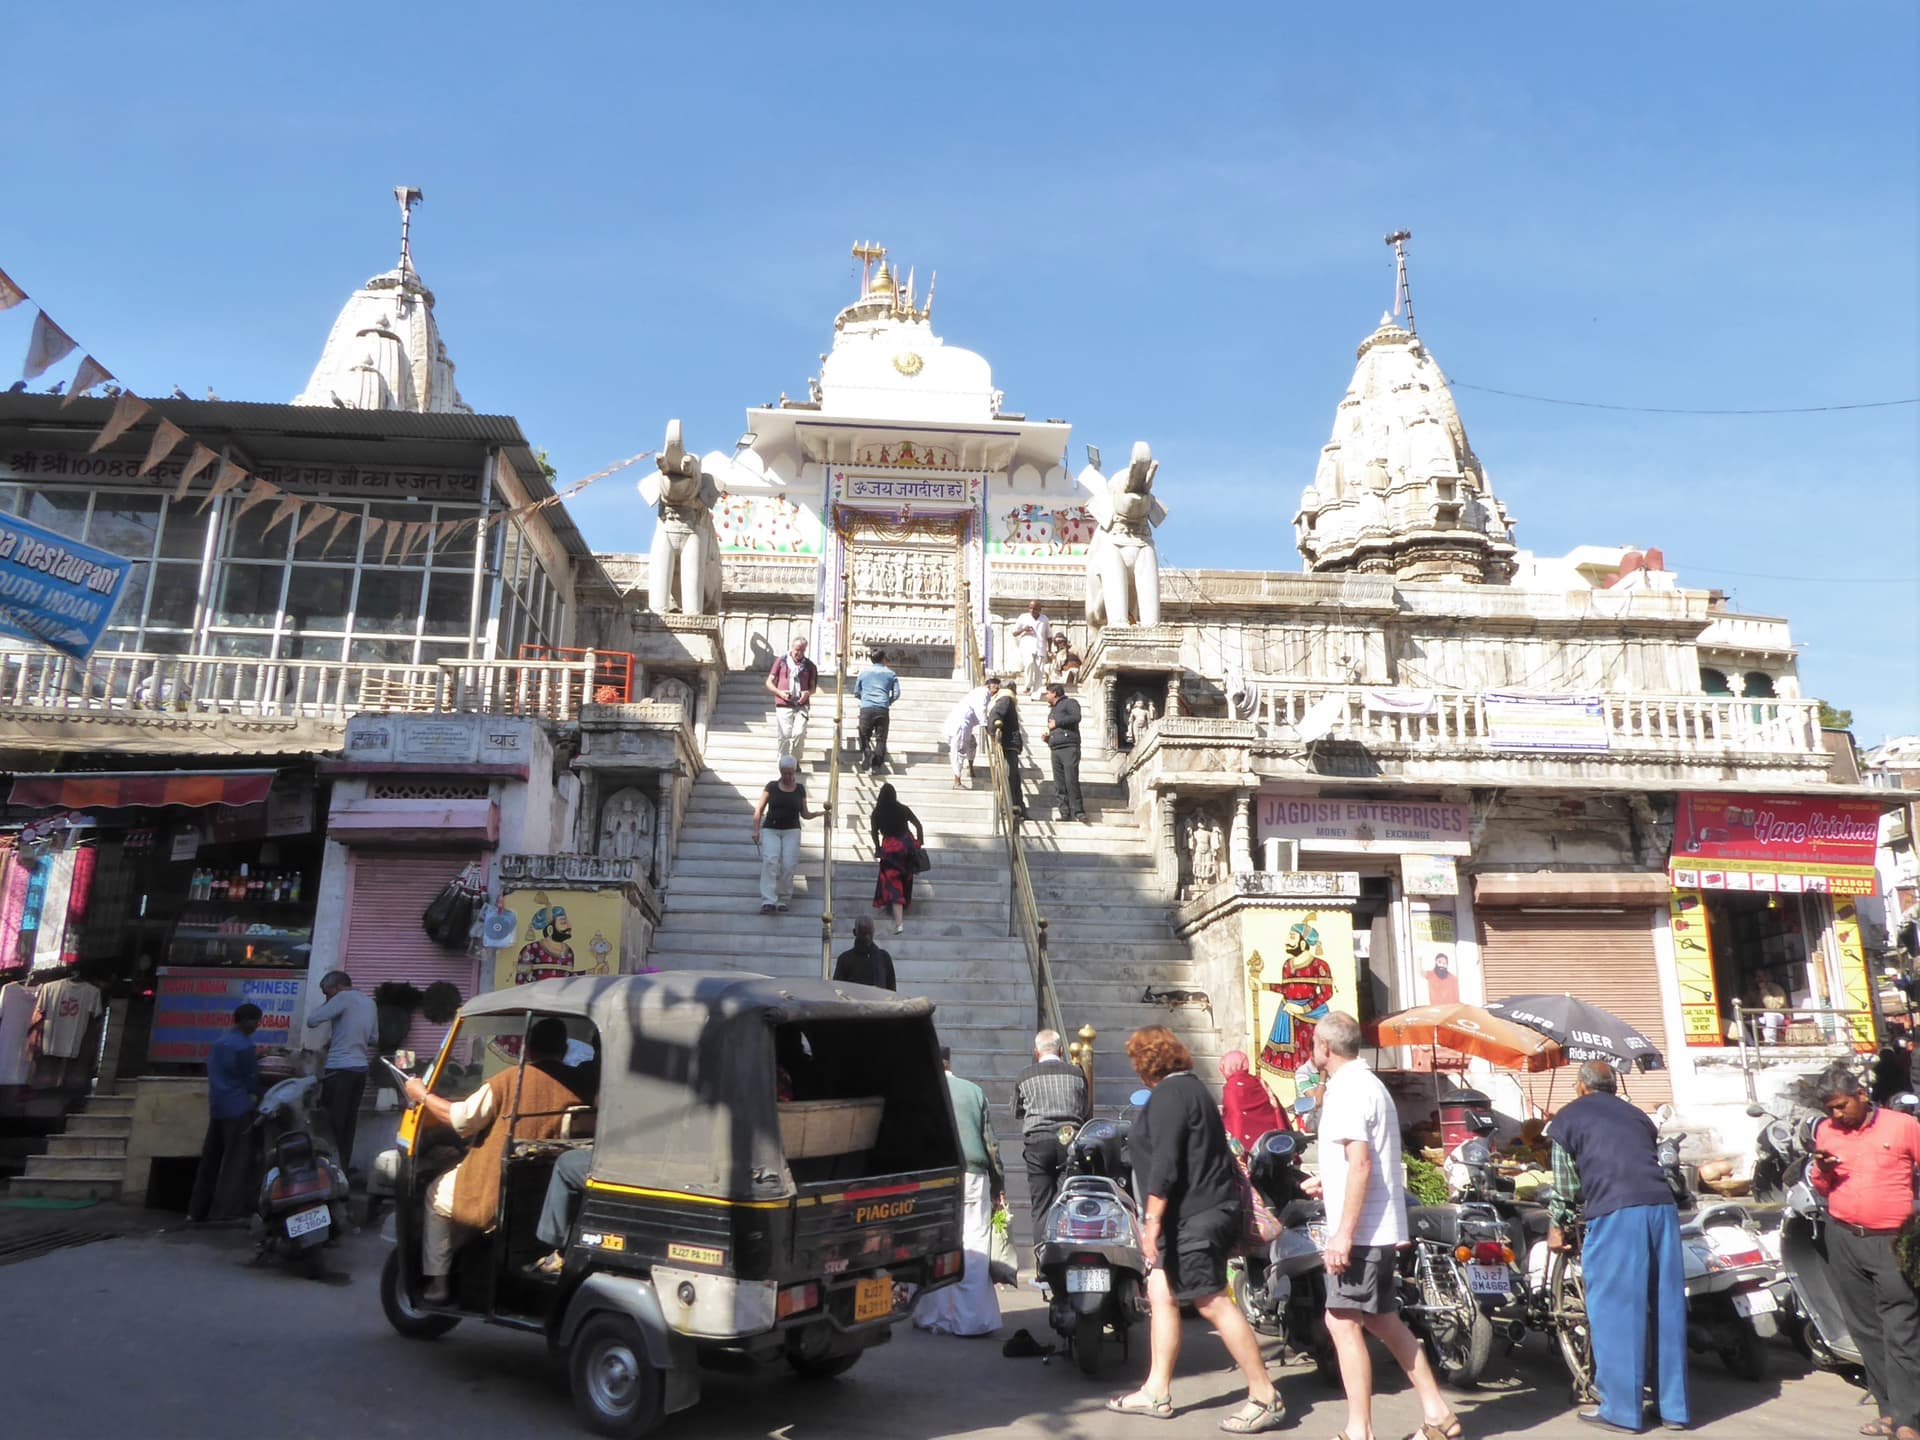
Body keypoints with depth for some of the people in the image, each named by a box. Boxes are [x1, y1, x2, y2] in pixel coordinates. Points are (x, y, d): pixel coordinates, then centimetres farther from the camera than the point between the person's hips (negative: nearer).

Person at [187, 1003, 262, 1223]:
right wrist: (255, 1095, 12)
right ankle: (226, 1212, -8)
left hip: (217, 1106, 9)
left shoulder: (219, 1042, 14)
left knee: (210, 1159, 13)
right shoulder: (244, 1045, -13)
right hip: (238, 1107, -9)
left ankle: (197, 1209, 17)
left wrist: (254, 1061, 22)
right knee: (236, 1161, -5)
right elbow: (251, 1077, -7)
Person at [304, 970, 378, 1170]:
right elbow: (374, 1039, 21)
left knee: (333, 1122, 0)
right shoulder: (369, 1003, 15)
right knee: (349, 1121, 11)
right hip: (360, 1068, 7)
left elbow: (312, 1021, -13)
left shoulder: (344, 998, -9)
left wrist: (325, 1003, 3)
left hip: (339, 1069, -7)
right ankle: (345, 1165, 14)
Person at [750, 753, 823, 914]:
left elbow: (804, 814, 14)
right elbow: (759, 810, 6)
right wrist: (756, 830, -5)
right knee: (770, 861, -20)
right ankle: (768, 901, -28)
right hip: (770, 830, -1)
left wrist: (819, 813, -5)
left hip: (792, 830, 1)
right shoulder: (772, 786, 6)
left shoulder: (800, 789, 9)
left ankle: (783, 899, -1)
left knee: (788, 865, -12)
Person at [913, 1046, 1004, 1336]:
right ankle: (974, 1319, 5)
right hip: (973, 1175, 2)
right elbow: (990, 1141, 11)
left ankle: (934, 1317, 10)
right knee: (975, 1249, 4)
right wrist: (998, 1183, 17)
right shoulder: (974, 1091, 8)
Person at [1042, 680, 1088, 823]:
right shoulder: (1052, 710, 29)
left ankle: (1078, 811, -14)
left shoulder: (1069, 703, 5)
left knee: (1071, 780, -15)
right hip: (1055, 749, 8)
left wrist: (1057, 723, -7)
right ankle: (1064, 812, 0)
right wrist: (1048, 736, 13)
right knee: (1059, 784, 0)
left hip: (1069, 747, -8)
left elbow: (1076, 717, -14)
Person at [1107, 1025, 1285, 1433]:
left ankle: (1265, 1398, -1)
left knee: (1212, 1302, -7)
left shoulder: (1169, 1093, -13)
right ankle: (1157, 1392, 17)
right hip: (1191, 1215, 11)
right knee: (1161, 1292, 11)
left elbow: (1165, 1163, -21)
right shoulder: (1188, 1087, 18)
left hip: (1195, 1216, -11)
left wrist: (1152, 1220, -21)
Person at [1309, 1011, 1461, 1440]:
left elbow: (1361, 1164, -23)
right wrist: (1327, 1182, 32)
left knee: (1343, 1322, -5)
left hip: (1360, 1230, -10)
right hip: (1381, 1228, 10)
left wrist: (1343, 1233, -24)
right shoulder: (1367, 1083, 16)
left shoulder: (1347, 1089, -15)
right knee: (1382, 1322, 16)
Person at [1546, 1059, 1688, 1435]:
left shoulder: (1565, 1120, 11)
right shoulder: (1636, 1116, 25)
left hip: (1614, 1214, -5)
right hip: (1662, 1207, 5)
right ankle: (1674, 1406, 20)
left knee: (1615, 1310, 1)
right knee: (1668, 1307, 12)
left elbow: (1566, 1184, 9)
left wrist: (1558, 1227, 21)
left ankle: (1621, 1409, 6)